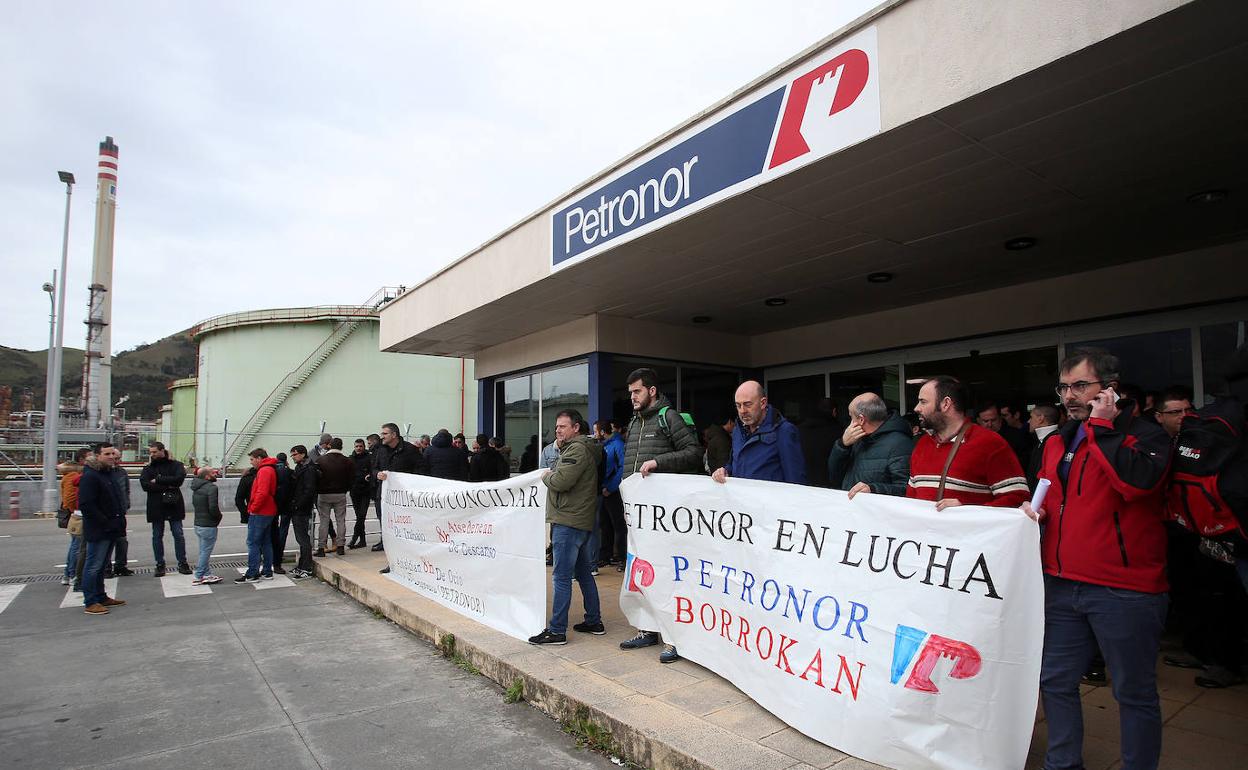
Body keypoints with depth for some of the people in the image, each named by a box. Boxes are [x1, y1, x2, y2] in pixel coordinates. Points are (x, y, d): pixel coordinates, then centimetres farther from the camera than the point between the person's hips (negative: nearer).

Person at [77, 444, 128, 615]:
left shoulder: (110, 475, 15)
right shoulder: (90, 476, -15)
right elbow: (86, 504, -22)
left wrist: (120, 515, 12)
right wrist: (105, 522, -20)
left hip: (110, 529, 9)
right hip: (97, 530, -9)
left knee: (101, 565, 17)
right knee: (93, 566, -3)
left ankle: (101, 597, 26)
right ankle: (90, 603, 3)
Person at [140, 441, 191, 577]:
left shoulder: (175, 465, 2)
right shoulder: (148, 468, 6)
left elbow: (179, 479, -16)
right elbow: (144, 484, -9)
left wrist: (158, 481, -13)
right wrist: (167, 486, -17)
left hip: (174, 506, -2)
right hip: (156, 506, 2)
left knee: (178, 534, 0)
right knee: (157, 536, 7)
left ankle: (182, 563, 8)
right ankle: (160, 565, 16)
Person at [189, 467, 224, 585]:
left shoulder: (197, 487, 9)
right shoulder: (211, 488, -18)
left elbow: (194, 504, 19)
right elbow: (213, 507, -26)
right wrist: (219, 517, -7)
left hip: (198, 524, 9)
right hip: (208, 525, -9)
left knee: (204, 551, 15)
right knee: (205, 552, 0)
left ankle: (207, 574, 22)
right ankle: (198, 577, 5)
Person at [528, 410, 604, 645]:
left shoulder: (577, 449, -13)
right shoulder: (578, 448, 21)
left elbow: (560, 482, -22)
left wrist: (546, 476, -4)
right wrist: (550, 476, 5)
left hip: (569, 522, -11)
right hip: (582, 521, 11)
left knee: (561, 577, -6)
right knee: (583, 573, 16)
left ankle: (557, 631, -2)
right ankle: (594, 622, 25)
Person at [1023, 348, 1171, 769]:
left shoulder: (1144, 434, -6)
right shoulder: (1057, 442, 14)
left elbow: (1137, 481, -27)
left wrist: (1100, 426, -18)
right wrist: (1035, 508, 5)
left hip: (1123, 590, -6)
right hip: (1061, 584, 7)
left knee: (1134, 692, 8)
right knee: (1056, 681, 14)